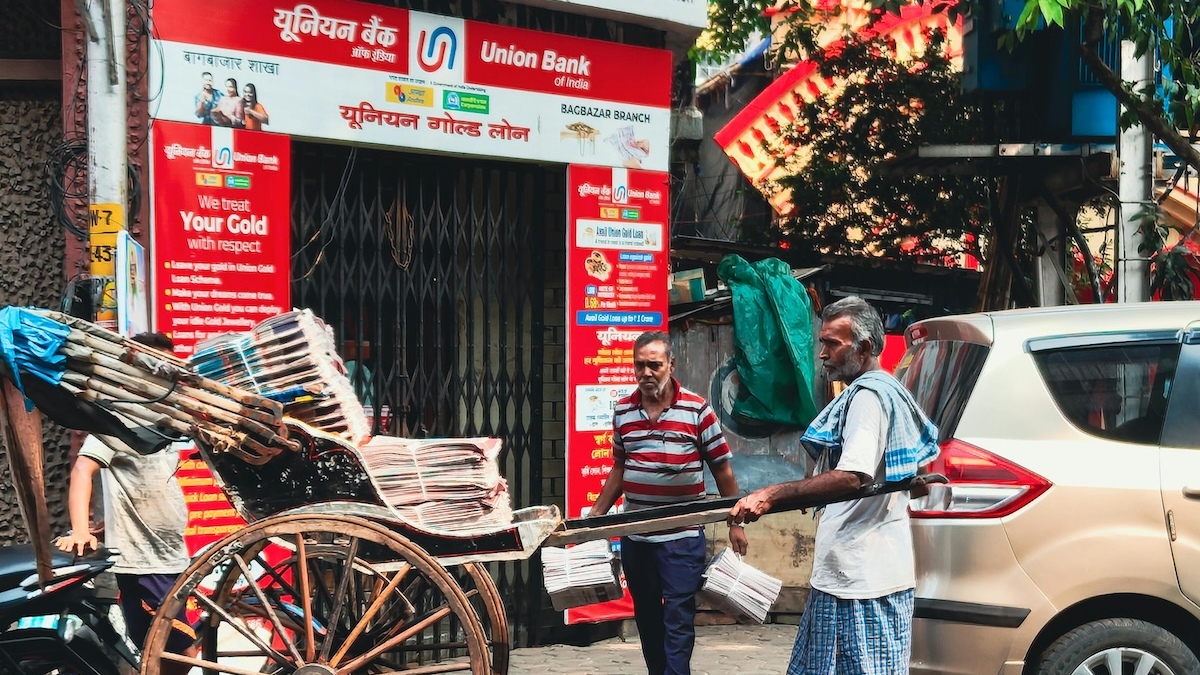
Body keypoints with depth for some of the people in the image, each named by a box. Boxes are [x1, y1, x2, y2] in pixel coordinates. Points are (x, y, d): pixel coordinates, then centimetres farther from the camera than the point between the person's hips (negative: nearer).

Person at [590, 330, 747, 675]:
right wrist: (595, 515, 13)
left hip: (682, 536, -4)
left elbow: (722, 469, -1)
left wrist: (735, 523, -2)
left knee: (678, 619, -4)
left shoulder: (697, 409, -7)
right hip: (634, 535, 5)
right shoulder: (622, 411, 5)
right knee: (646, 617, 13)